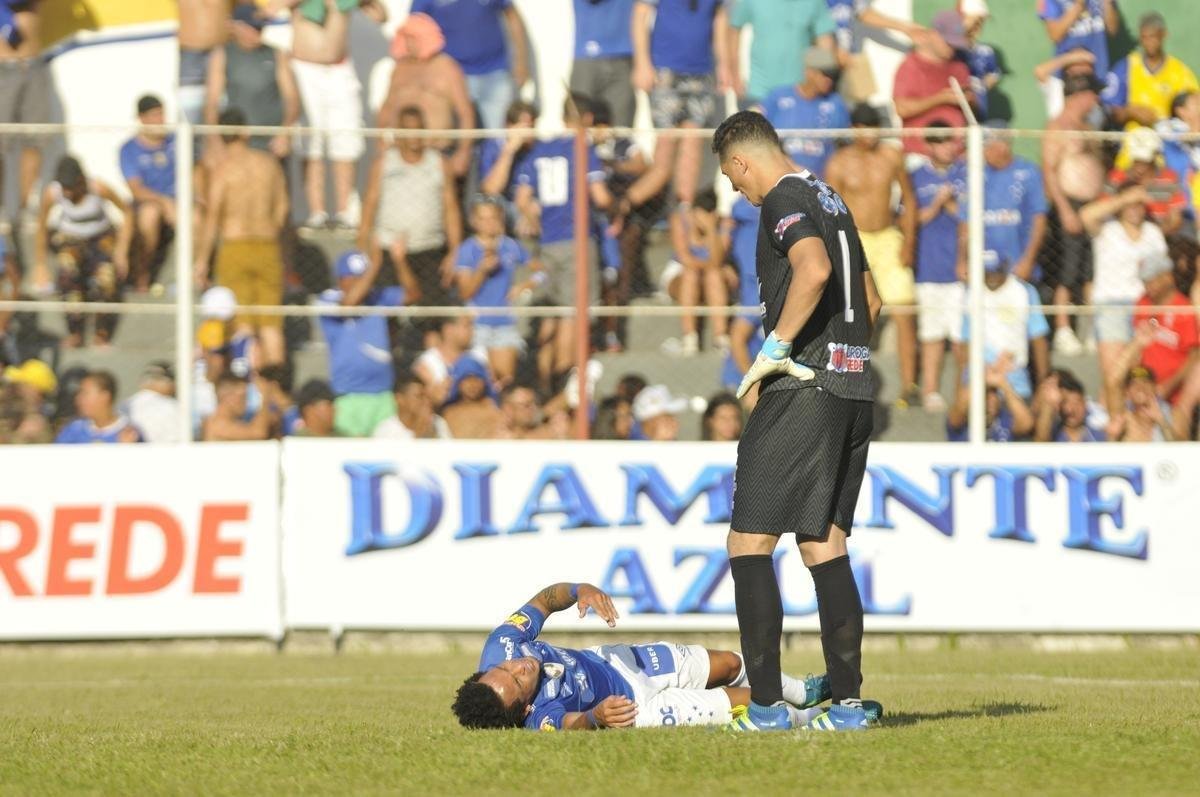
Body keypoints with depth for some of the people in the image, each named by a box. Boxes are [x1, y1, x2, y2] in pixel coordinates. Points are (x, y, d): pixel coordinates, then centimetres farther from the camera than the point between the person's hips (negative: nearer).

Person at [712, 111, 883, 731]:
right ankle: (847, 702, 5)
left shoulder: (784, 199, -7)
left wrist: (775, 347, -20)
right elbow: (871, 300, 26)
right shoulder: (830, 200, 20)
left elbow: (815, 268, -26)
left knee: (749, 541, -5)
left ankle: (766, 704, -10)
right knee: (824, 544, 10)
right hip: (854, 388, 9)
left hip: (802, 389, -9)